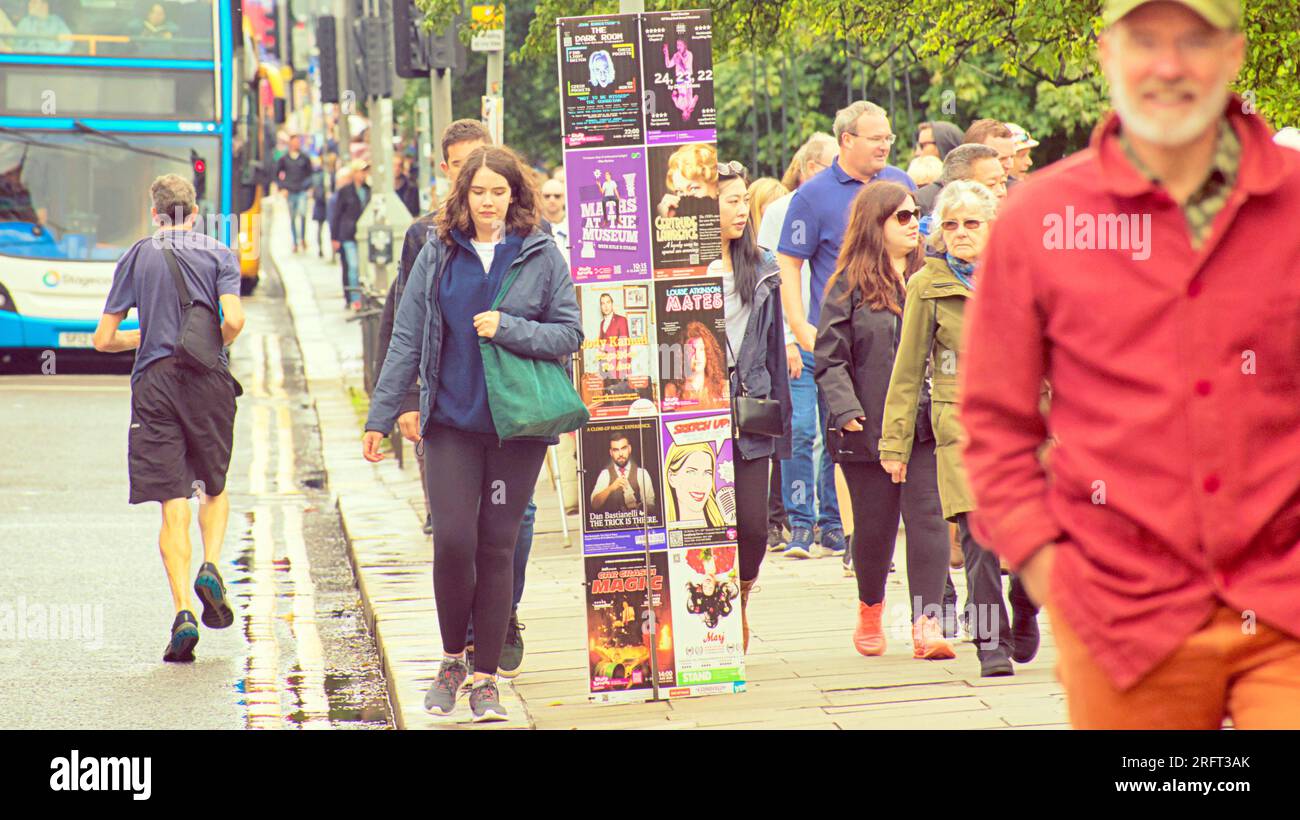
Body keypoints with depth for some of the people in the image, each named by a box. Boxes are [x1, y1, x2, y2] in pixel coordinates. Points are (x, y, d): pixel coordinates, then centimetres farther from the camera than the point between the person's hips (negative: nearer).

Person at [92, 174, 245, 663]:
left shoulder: (137, 257, 7)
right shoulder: (219, 255, 5)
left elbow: (104, 339, 6)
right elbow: (233, 320, -11)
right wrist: (216, 346, 10)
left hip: (154, 384, 0)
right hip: (209, 383, 0)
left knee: (173, 506, -2)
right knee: (214, 490, 20)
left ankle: (183, 613, -15)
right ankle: (210, 567, -6)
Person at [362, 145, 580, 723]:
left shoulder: (542, 256, 2)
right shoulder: (438, 256, 6)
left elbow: (569, 333, 0)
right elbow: (406, 341, 8)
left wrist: (509, 329, -14)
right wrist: (381, 416, 5)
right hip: (451, 421, 1)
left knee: (498, 547, 2)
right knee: (453, 539, -9)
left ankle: (485, 677, 12)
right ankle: (452, 659, 13)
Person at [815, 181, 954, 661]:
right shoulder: (849, 285, 0)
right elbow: (830, 357, -3)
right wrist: (846, 410, -16)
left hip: (925, 423, 2)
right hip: (870, 427, -2)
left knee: (927, 517, -9)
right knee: (874, 527, 8)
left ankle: (927, 622, -10)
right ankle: (870, 610, 33)